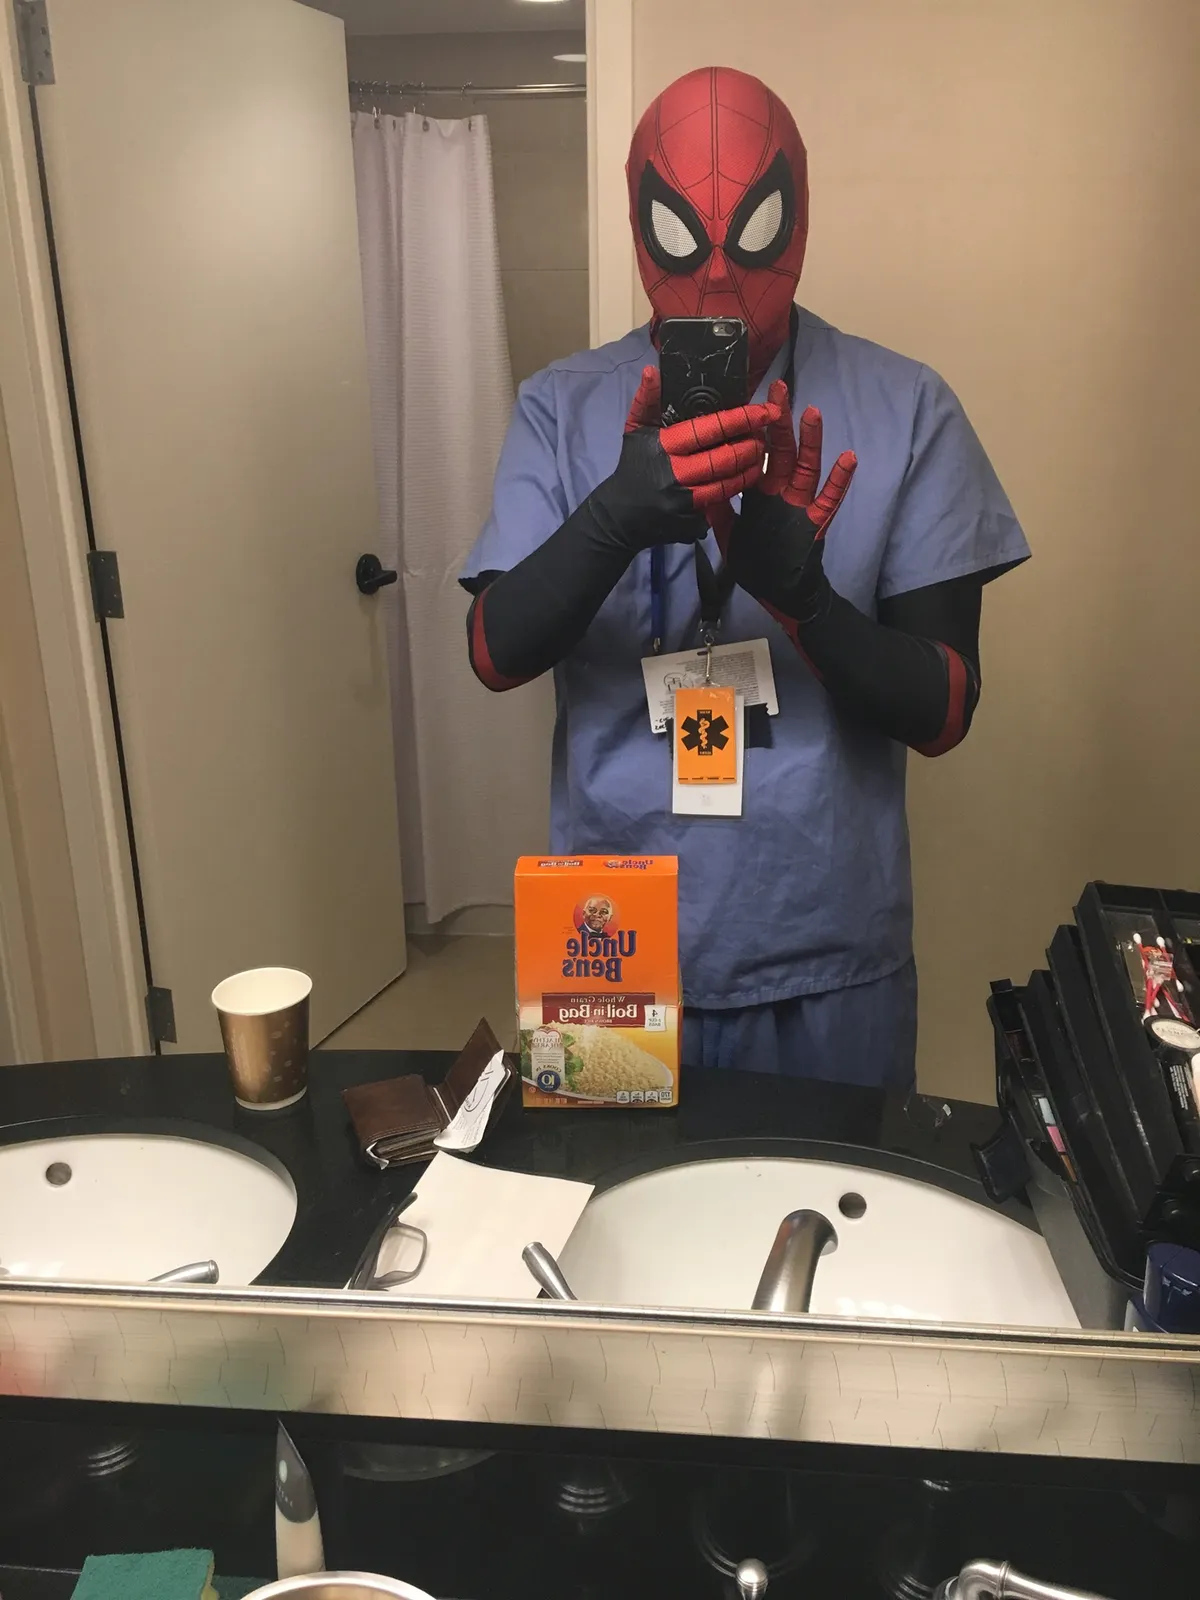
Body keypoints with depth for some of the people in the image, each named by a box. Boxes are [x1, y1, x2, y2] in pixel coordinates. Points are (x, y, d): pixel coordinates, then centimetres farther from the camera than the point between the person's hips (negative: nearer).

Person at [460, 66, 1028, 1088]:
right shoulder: (562, 408, 0)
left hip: (829, 970, 0)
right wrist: (616, 517, -29)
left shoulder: (906, 410, -4)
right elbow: (496, 656, -10)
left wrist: (804, 594, -27)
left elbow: (945, 712, -7)